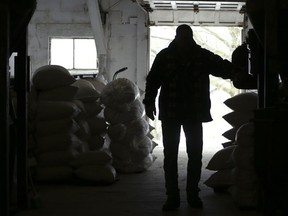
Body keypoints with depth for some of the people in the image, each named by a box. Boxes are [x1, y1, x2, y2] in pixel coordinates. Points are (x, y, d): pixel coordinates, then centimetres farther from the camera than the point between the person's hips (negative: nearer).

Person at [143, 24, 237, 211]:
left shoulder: (203, 56, -2)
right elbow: (153, 80, 1)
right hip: (170, 113, -1)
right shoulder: (165, 56, -2)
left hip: (195, 114, 1)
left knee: (195, 155, 5)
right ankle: (172, 197, 8)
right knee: (170, 155, 1)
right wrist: (149, 102, -10)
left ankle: (193, 194, 19)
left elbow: (224, 68, -7)